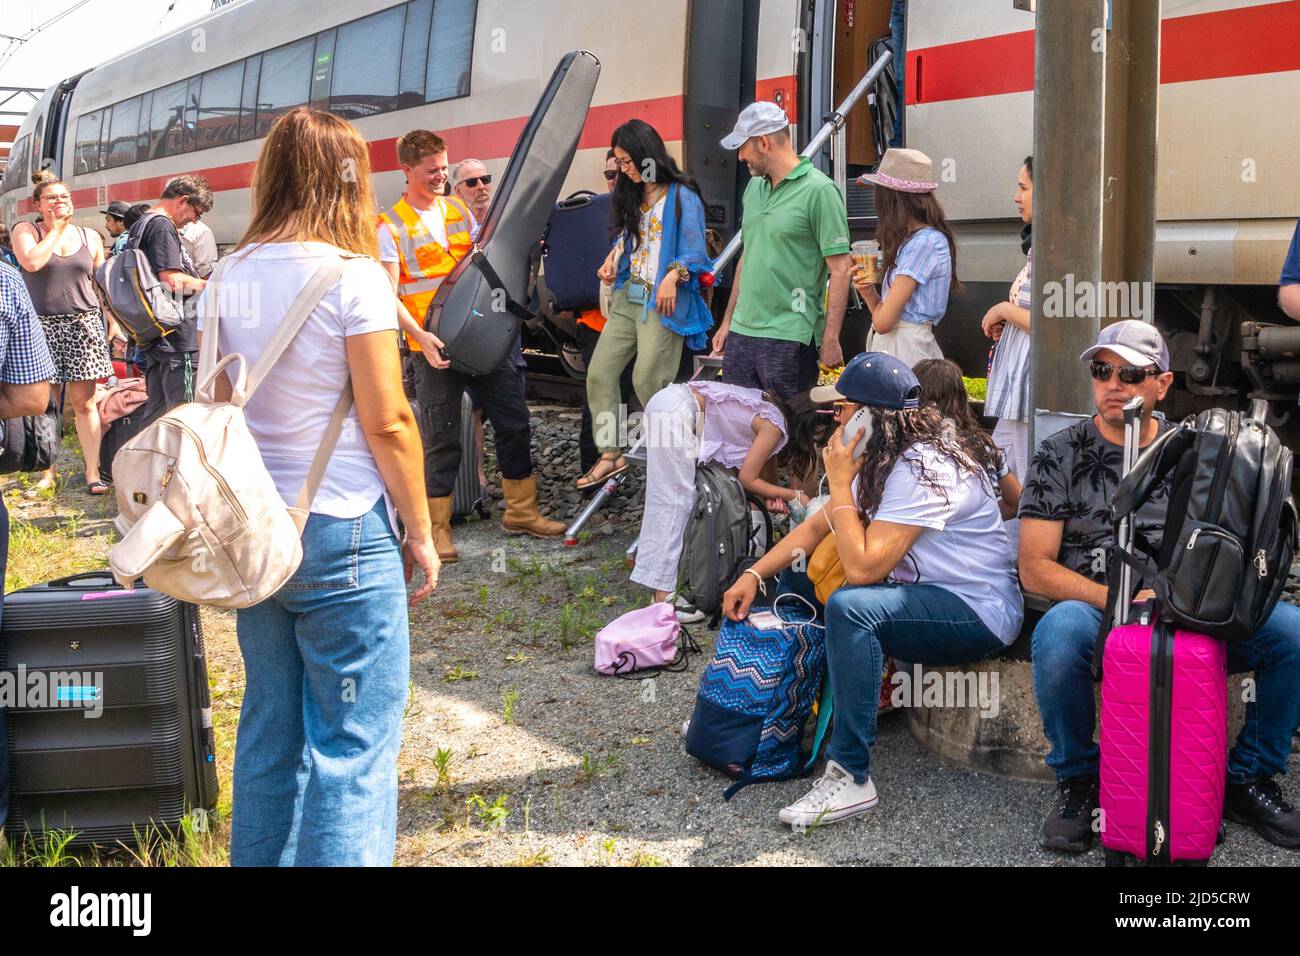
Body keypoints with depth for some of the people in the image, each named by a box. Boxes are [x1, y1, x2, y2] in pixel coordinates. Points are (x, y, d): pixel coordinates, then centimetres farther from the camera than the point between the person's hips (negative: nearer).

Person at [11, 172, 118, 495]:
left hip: (83, 323, 1)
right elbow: (32, 262, -16)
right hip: (42, 325, -1)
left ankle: (93, 472, 3)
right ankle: (47, 472, 12)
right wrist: (58, 227, -5)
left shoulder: (90, 237, 12)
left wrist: (113, 320, 7)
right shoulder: (26, 231, 4)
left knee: (84, 402, 0)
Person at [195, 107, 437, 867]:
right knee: (354, 746, 2)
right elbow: (387, 421, -13)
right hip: (341, 530, -6)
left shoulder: (230, 278, 5)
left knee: (271, 727, 18)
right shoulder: (353, 276, -12)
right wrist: (420, 532, -4)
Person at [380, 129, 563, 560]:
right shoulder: (391, 227, -4)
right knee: (442, 439, -1)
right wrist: (421, 337, -24)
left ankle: (521, 512, 21)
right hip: (435, 347, -5)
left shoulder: (459, 210, 12)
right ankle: (436, 529, 11)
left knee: (514, 421, 7)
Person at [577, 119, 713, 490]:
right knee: (599, 372, 0)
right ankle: (610, 454, 5)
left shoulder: (682, 197, -7)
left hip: (663, 302, -8)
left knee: (647, 380, -11)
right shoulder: (633, 196, 16)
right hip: (628, 296, 8)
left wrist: (673, 276, -28)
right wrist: (613, 259, 9)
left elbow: (695, 252, -11)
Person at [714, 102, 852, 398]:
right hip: (741, 332, 8)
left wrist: (831, 339, -17)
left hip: (789, 337, -7)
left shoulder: (819, 190, -11)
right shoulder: (754, 187, 13)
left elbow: (840, 270, -13)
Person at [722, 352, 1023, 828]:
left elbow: (863, 567, -27)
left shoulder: (924, 469, -23)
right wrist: (754, 574, 3)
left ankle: (851, 778, -29)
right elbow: (816, 527, 12)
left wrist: (840, 483, -20)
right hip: (931, 597, 10)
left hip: (980, 611, -10)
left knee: (850, 607, -33)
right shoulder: (884, 460, 9)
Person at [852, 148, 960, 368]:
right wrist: (869, 293, -4)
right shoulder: (908, 238, 15)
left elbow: (883, 321, -17)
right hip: (887, 344, 9)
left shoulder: (926, 242, -14)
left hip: (906, 349, -9)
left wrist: (876, 303, 5)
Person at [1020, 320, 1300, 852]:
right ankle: (1077, 782, -10)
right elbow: (1034, 569, -3)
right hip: (1098, 616, -3)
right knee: (1060, 630, -38)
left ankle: (1247, 780, 1)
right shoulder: (1060, 457, 4)